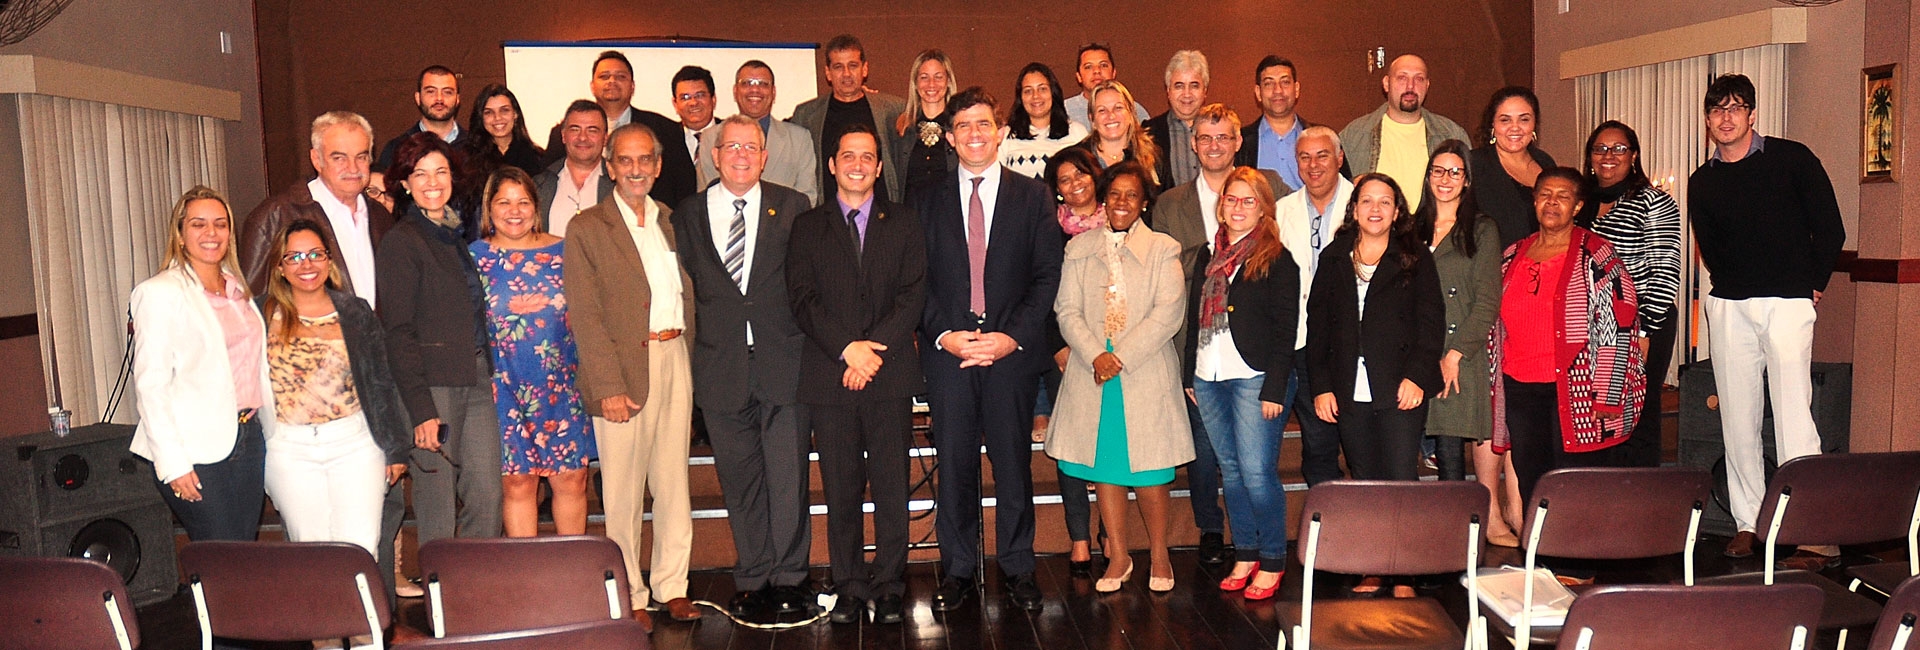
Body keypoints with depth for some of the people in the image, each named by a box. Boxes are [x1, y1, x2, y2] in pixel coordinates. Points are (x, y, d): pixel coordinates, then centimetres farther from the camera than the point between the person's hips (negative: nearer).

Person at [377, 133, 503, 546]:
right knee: (439, 509, 0)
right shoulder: (402, 241, -5)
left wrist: (489, 371, 11)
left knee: (488, 498, 4)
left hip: (476, 382, 6)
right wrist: (421, 409, -15)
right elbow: (398, 333, -10)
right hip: (432, 384, -6)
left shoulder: (456, 234, 16)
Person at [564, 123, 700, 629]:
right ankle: (629, 596, 14)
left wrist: (690, 355, 4)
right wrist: (609, 386, -14)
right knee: (624, 490, 2)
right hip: (624, 366, -4)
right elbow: (585, 315, -7)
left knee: (674, 481, 10)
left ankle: (672, 586, 20)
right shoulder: (587, 229, -1)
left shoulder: (672, 222, 14)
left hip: (675, 360, 5)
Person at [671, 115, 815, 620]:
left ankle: (789, 578, 11)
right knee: (739, 479, 7)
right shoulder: (687, 215, 9)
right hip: (721, 366, 1)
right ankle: (752, 580, 18)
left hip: (783, 361, -1)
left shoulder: (793, 208, 7)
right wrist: (701, 345, 0)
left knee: (788, 476, 0)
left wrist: (803, 342, -2)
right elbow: (686, 286, 9)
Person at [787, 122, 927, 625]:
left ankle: (889, 588, 9)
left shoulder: (904, 224, 13)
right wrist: (847, 348, -12)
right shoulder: (808, 227, 13)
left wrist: (874, 347, -11)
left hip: (891, 375, 0)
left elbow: (913, 296, 3)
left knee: (891, 486, 0)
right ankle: (850, 588, 12)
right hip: (829, 376, 0)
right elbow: (802, 300, 2)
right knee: (841, 490, 2)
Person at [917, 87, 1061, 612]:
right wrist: (943, 335, -9)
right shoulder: (928, 202, 9)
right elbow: (916, 281, 6)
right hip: (947, 350, 1)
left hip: (1012, 350, 0)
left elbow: (1046, 276, 1)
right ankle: (957, 568, 17)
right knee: (954, 464, 4)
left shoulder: (1032, 197, 7)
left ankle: (1017, 567, 18)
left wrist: (1012, 336, -10)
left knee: (1013, 462, 5)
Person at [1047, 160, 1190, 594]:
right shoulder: (1079, 249, 11)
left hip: (1146, 374, -2)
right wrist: (1094, 356, -12)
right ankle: (1118, 556, 18)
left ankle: (1158, 555, 17)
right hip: (1092, 375, 2)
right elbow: (1067, 310, 4)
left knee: (1148, 472, -1)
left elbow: (1168, 313, -6)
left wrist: (1121, 357, -13)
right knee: (1104, 468, 6)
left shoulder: (1163, 249, 5)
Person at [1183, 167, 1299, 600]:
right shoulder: (1207, 255, 14)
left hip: (1253, 380, -6)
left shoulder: (1276, 260, -4)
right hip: (1209, 380, 6)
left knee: (1257, 471, -7)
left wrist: (1274, 389, -13)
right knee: (1231, 470, 11)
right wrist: (1190, 376, 13)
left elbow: (1284, 330, -8)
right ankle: (1245, 556, 21)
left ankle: (1272, 562, 7)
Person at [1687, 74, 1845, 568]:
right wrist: (1734, 288, 8)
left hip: (1788, 303, -4)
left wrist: (1812, 286, 2)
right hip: (1728, 306, 4)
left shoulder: (1792, 158, 1)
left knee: (1793, 416, -11)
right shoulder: (1701, 182, 11)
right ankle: (1747, 522, 11)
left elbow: (1830, 230, 3)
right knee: (1737, 416, 4)